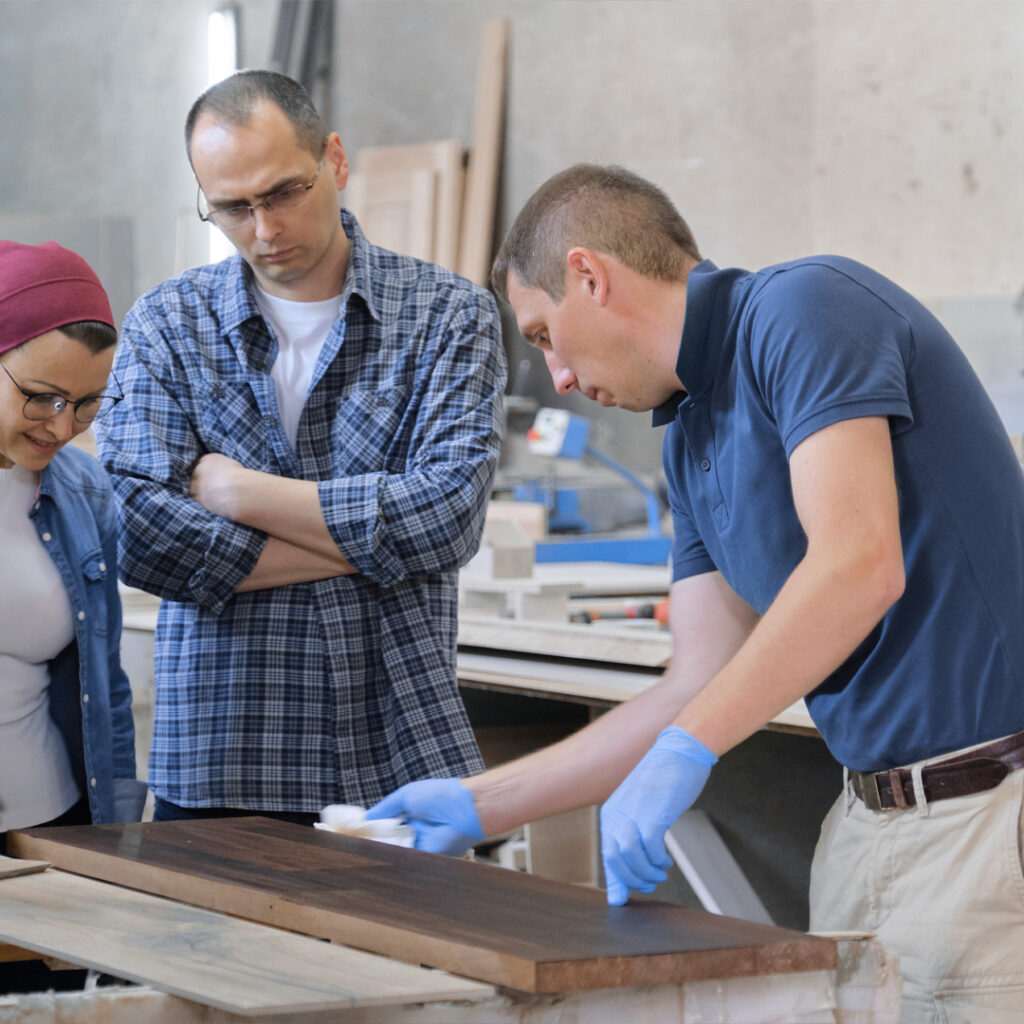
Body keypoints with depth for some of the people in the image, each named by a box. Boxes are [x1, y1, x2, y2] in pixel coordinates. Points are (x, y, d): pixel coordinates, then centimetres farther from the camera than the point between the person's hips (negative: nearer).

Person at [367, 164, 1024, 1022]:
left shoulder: (805, 309, -12)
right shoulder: (691, 437, 15)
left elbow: (860, 564, -24)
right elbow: (703, 686, 14)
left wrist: (683, 754, -26)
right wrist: (479, 806, 15)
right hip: (871, 813, 8)